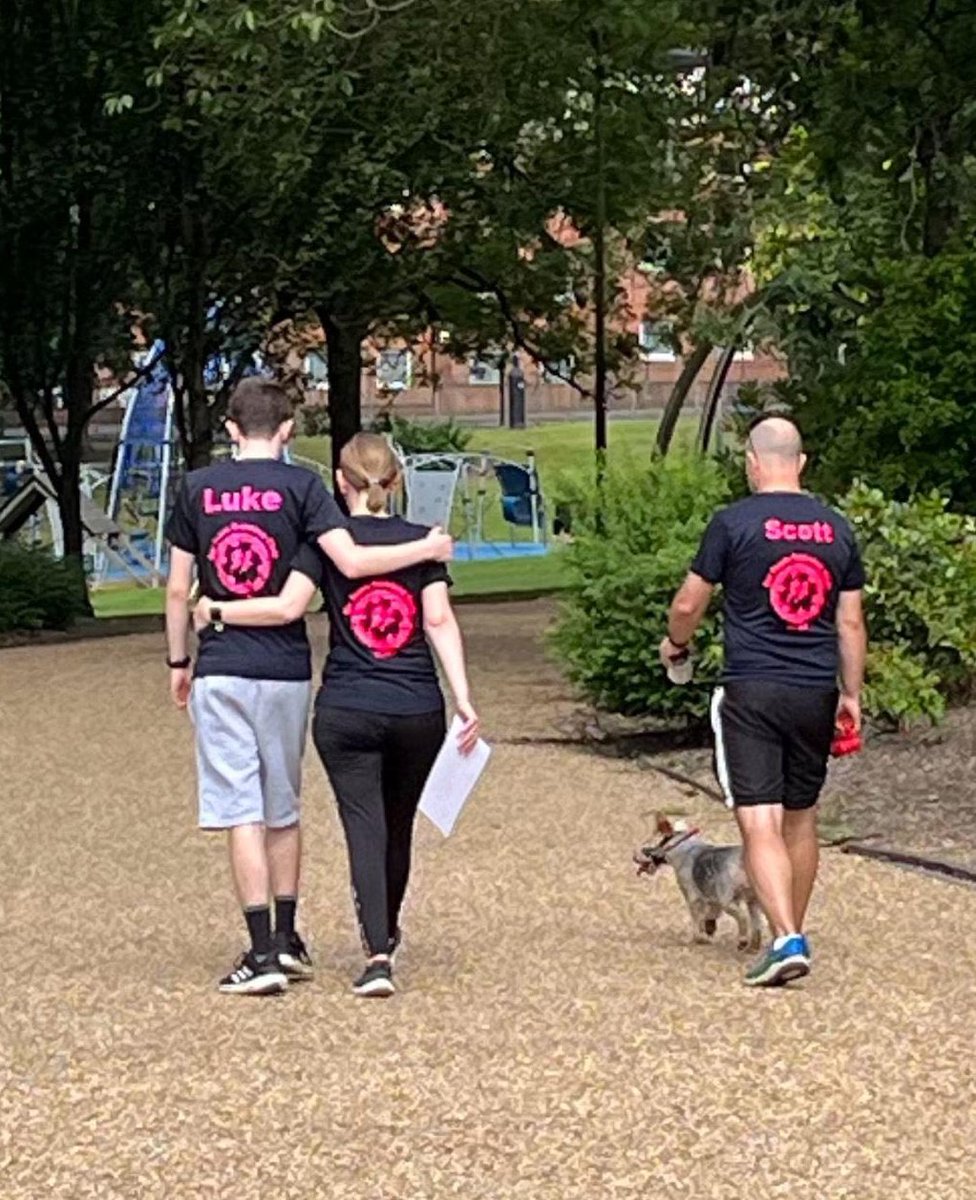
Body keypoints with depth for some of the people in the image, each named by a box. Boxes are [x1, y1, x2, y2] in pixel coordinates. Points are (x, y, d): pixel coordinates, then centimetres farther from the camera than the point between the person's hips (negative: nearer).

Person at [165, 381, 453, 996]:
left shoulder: (198, 487, 2)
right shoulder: (300, 485, -4)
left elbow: (179, 587, 4)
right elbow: (352, 561, -15)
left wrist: (178, 661, 16)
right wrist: (428, 549, -2)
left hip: (219, 669, 0)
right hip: (285, 669, 0)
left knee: (242, 813, -1)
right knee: (283, 810, 15)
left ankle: (263, 953, -5)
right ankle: (287, 941, 22)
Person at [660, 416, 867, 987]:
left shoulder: (734, 523, -6)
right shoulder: (836, 528, 6)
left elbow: (689, 604, 0)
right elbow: (851, 621, 10)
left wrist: (675, 644, 21)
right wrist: (851, 694, 19)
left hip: (751, 692, -4)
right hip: (817, 693, 4)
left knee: (760, 822, -7)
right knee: (802, 816, 17)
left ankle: (787, 940, -19)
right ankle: (795, 932, 27)